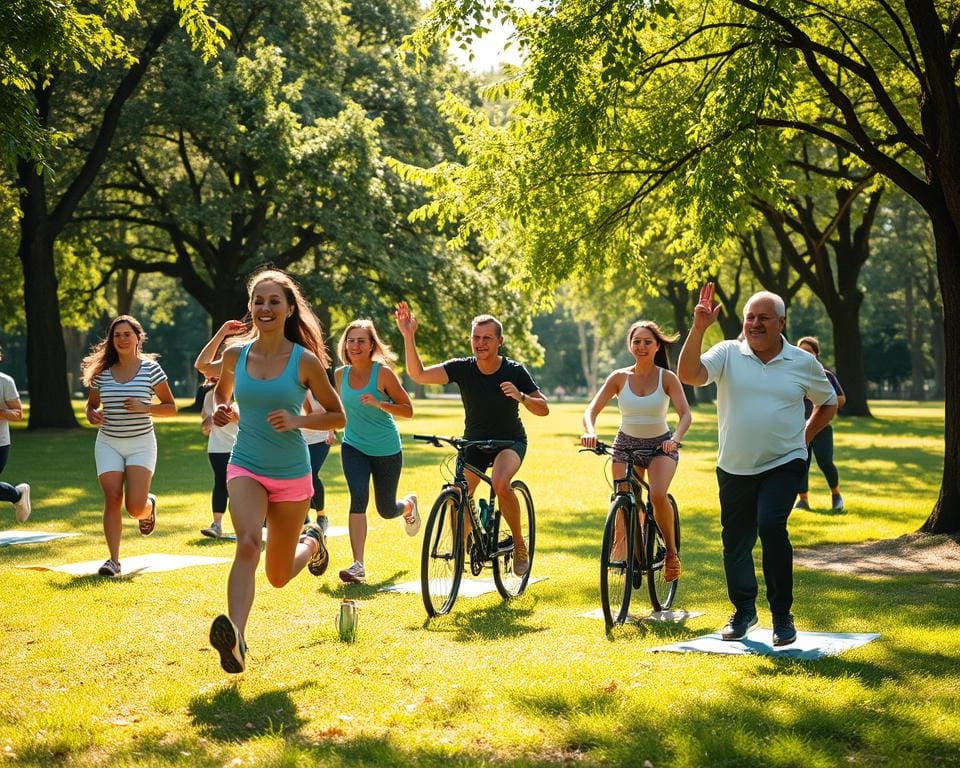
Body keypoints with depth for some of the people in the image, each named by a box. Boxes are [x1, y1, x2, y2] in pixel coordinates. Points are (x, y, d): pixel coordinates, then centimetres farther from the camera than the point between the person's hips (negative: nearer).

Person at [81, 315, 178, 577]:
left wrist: (145, 408, -18)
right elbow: (91, 404, 16)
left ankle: (150, 505, 27)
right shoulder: (102, 371, 2)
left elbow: (171, 408, -1)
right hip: (108, 444, 2)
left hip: (141, 444, -2)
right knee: (112, 500, -6)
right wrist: (92, 415, -7)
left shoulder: (150, 368, -5)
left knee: (135, 507, -11)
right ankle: (113, 560, 4)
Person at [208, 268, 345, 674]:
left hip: (291, 474, -1)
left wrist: (296, 420, -18)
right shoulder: (235, 355, -1)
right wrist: (220, 411, -2)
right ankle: (235, 638, -40)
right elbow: (221, 391, 21)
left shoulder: (305, 360, -9)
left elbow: (337, 416, -1)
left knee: (278, 576, 12)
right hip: (246, 467, 1)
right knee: (247, 543, -29)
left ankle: (312, 543, 46)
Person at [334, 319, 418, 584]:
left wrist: (378, 403, -28)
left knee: (386, 510, 10)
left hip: (386, 450, -2)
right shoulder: (340, 374, -2)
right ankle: (358, 565, -19)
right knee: (358, 498, -20)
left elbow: (408, 410, -14)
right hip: (353, 446, 2)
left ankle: (409, 505, 48)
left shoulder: (383, 373, -15)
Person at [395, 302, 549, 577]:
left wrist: (521, 397, -32)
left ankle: (519, 543, -11)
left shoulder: (514, 371, -15)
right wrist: (408, 337, -35)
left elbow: (543, 409, -12)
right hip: (474, 441, 3)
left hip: (510, 441, -2)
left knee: (500, 483, -32)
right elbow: (418, 374, -23)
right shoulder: (462, 368, -12)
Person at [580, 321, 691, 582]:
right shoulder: (619, 377, -6)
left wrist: (675, 439, -39)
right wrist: (590, 432, -34)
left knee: (658, 495, -27)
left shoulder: (667, 378, -9)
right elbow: (591, 410, -12)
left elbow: (685, 414, -19)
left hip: (661, 445, -2)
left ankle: (671, 552, -7)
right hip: (626, 444, 2)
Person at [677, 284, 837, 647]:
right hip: (734, 468, 2)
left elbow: (828, 403, 18)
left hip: (784, 465, -2)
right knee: (735, 542, 10)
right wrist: (698, 329, -27)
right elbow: (688, 375, -19)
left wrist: (805, 436, 6)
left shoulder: (803, 363, 2)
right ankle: (744, 611, 34)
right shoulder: (728, 353, -2)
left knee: (770, 525, -23)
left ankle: (782, 616, -8)